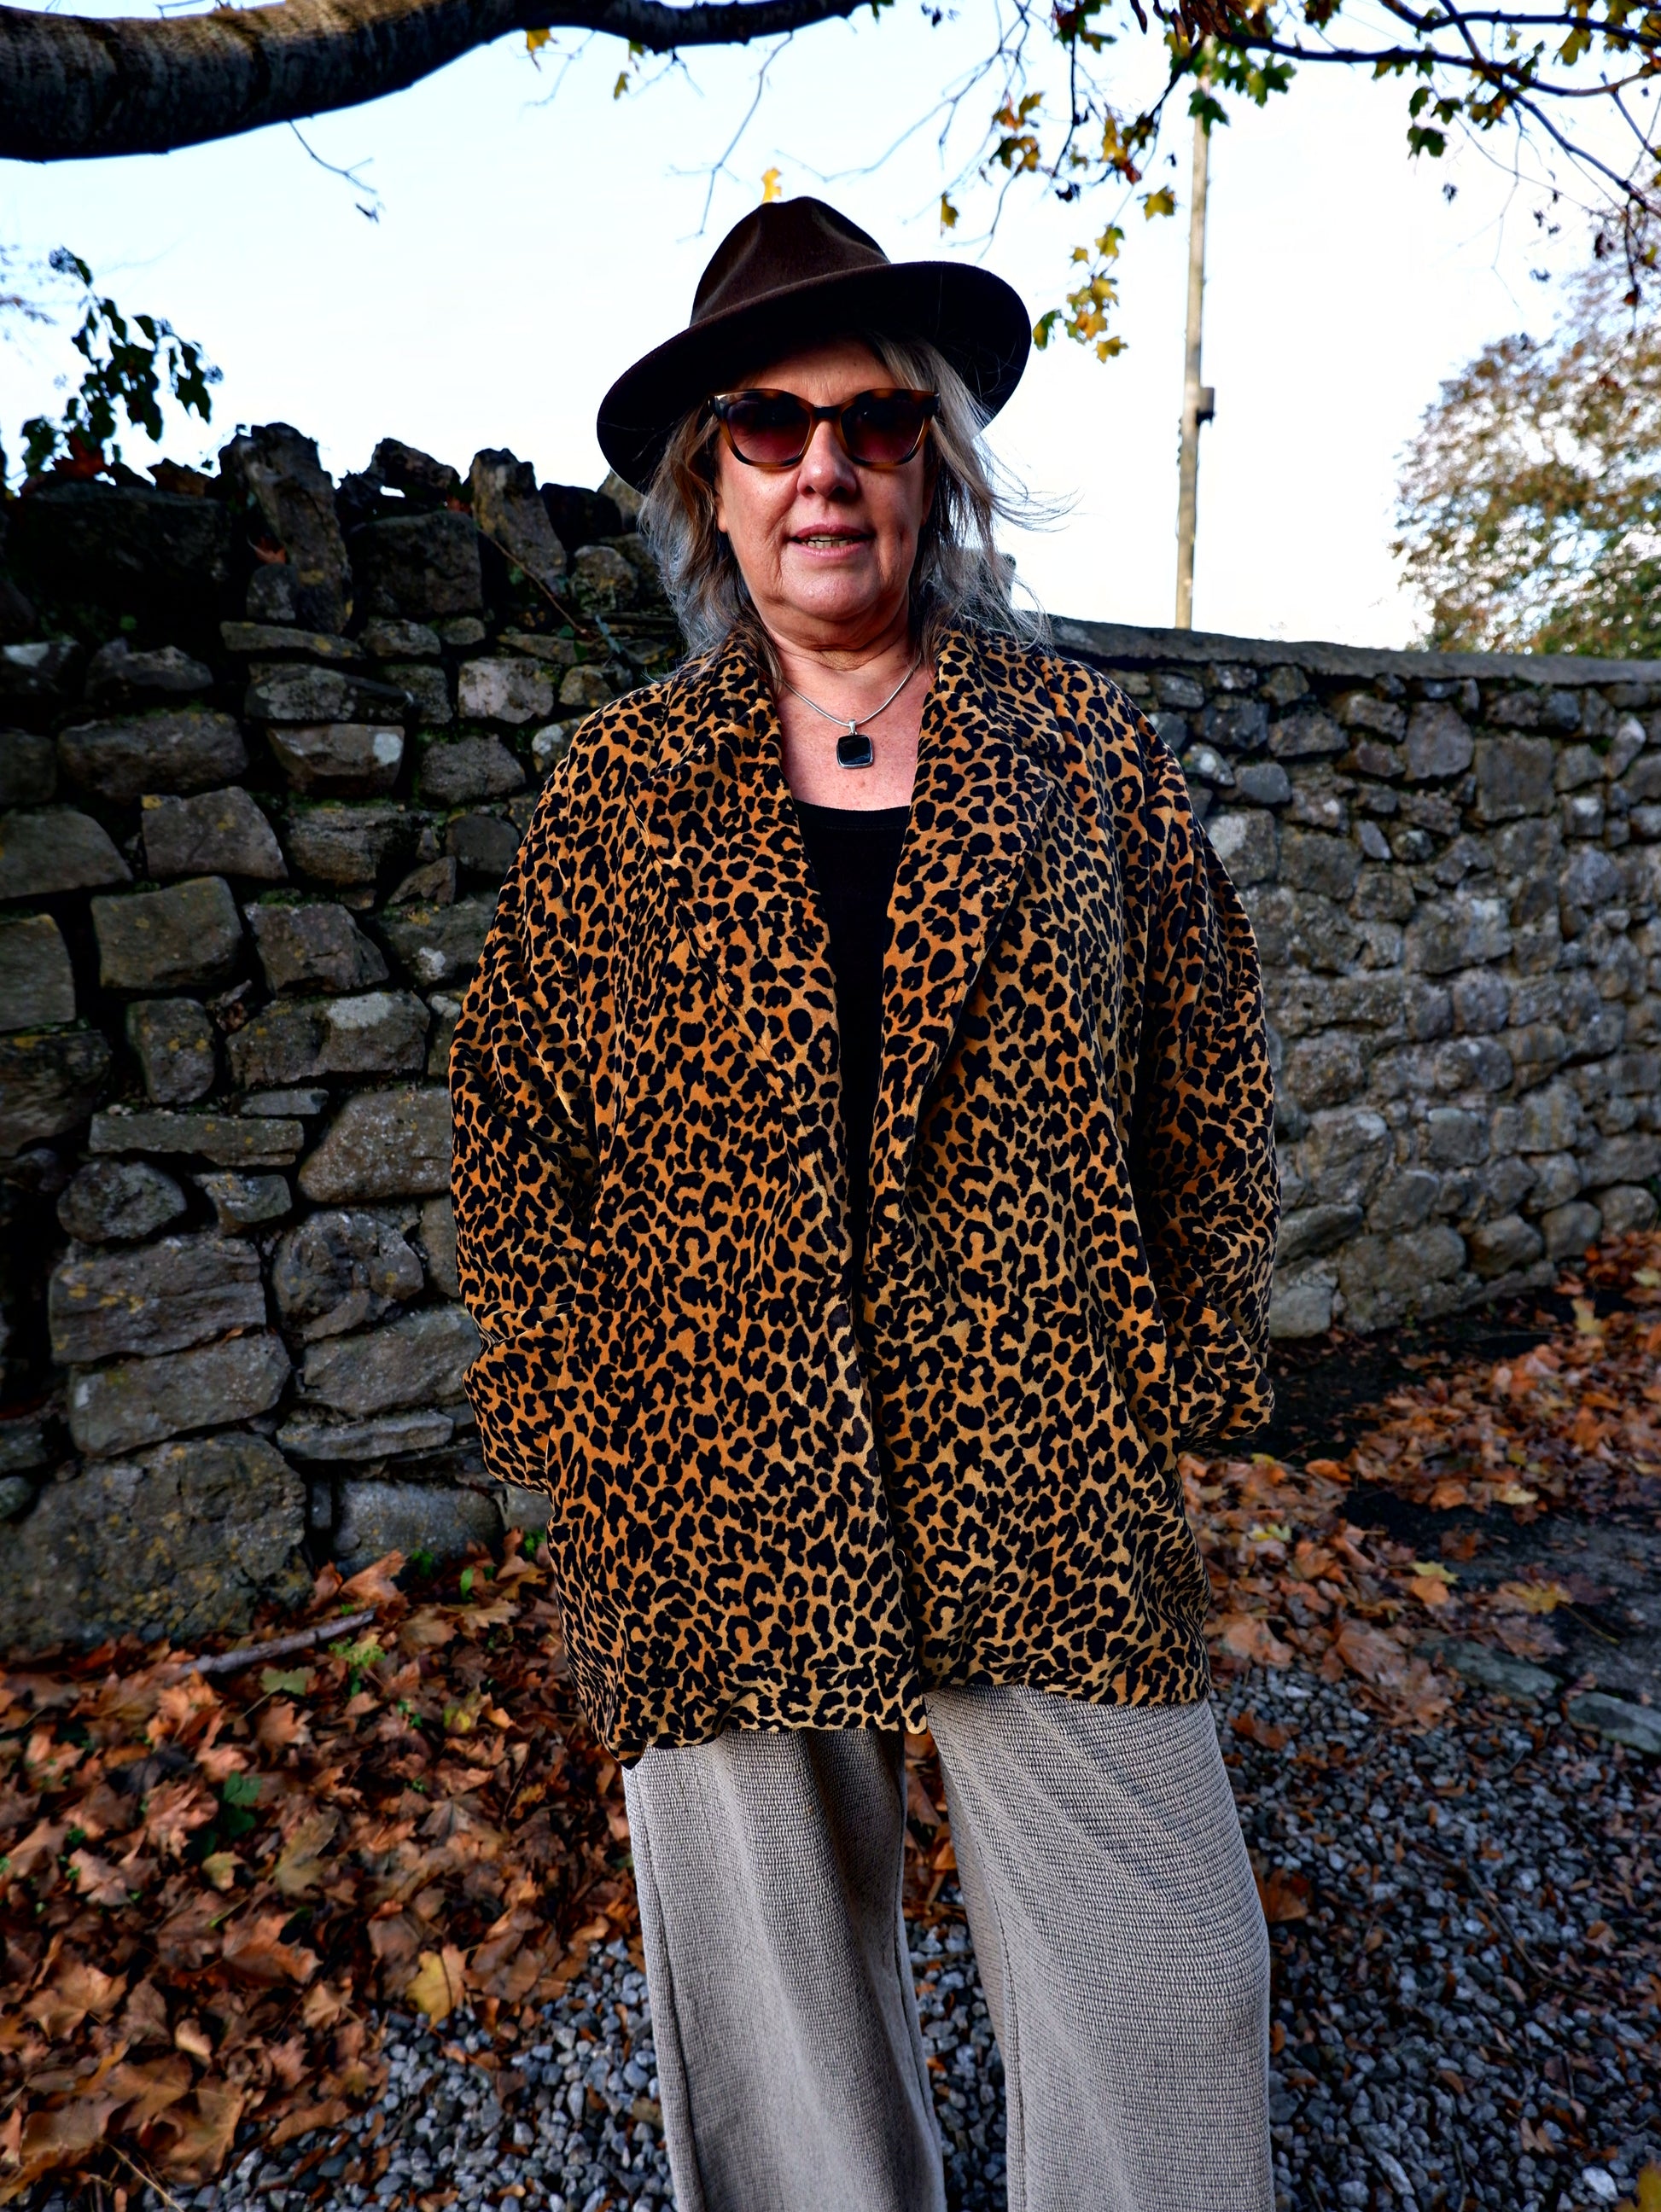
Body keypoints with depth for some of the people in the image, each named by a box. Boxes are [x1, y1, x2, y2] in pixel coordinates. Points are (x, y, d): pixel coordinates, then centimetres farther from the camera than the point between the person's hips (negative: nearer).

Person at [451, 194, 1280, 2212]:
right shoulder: (615, 790, 3)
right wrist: (576, 1440, -1)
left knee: (1161, 2005, 13)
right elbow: (515, 1140, 5)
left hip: (1050, 1498, 0)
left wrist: (1180, 1384, 1)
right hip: (711, 1511, 1)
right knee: (775, 2051, 18)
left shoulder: (1084, 750, 4)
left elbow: (1208, 1085, 6)